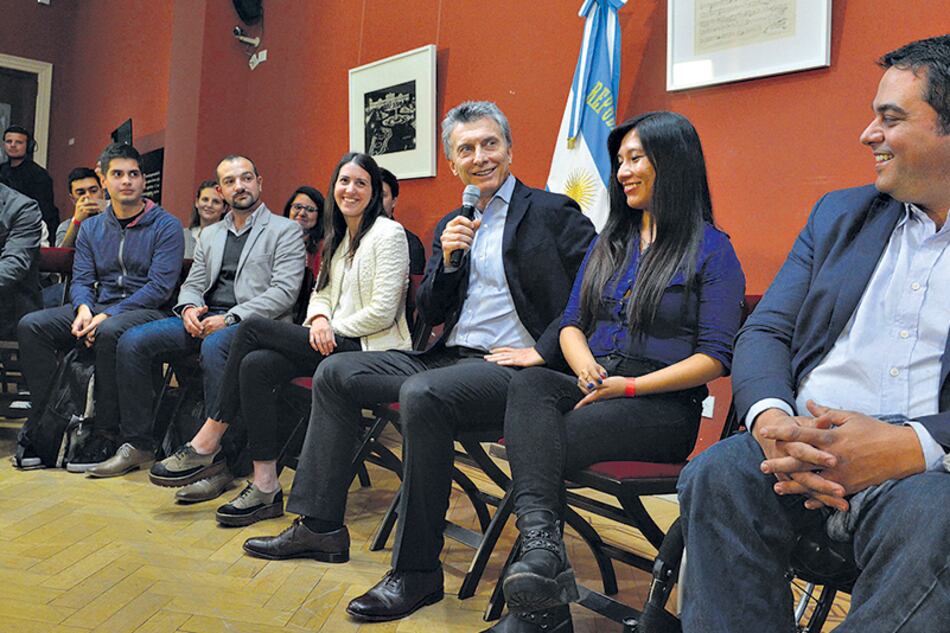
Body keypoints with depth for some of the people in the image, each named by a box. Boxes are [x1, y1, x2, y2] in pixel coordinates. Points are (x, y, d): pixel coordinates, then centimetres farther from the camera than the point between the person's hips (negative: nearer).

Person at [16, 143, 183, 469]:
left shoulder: (165, 225, -2)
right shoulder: (91, 227, 17)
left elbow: (160, 286, -11)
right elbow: (81, 279, 11)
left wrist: (108, 316, -19)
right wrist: (83, 309, -13)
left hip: (147, 310, -6)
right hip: (98, 307, 6)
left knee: (110, 332, -37)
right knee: (31, 325, -15)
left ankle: (104, 435, -26)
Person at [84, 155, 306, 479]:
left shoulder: (285, 230, 4)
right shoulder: (210, 234, 25)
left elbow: (284, 292, -8)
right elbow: (192, 285, 22)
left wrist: (230, 318, -17)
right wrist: (189, 308, -4)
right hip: (203, 319, 6)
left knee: (214, 346, -39)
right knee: (133, 342, -14)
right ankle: (137, 445, -5)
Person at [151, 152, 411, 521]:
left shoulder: (388, 234, -6)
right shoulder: (337, 237, 20)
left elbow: (382, 311, -13)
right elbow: (321, 293, 18)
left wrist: (333, 328, -8)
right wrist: (319, 319, -5)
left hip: (372, 350, -7)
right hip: (334, 346, 8)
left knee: (252, 328, -17)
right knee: (256, 365, -20)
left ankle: (206, 446, -8)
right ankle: (265, 487, -16)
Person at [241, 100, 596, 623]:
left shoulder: (550, 212, -2)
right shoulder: (451, 226, 17)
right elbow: (431, 314, 15)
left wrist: (543, 350, -17)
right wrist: (447, 259, -3)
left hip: (510, 366, -8)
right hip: (450, 357, 8)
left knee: (421, 394, -35)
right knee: (335, 372, 4)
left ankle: (417, 571, -21)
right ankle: (319, 527, 8)